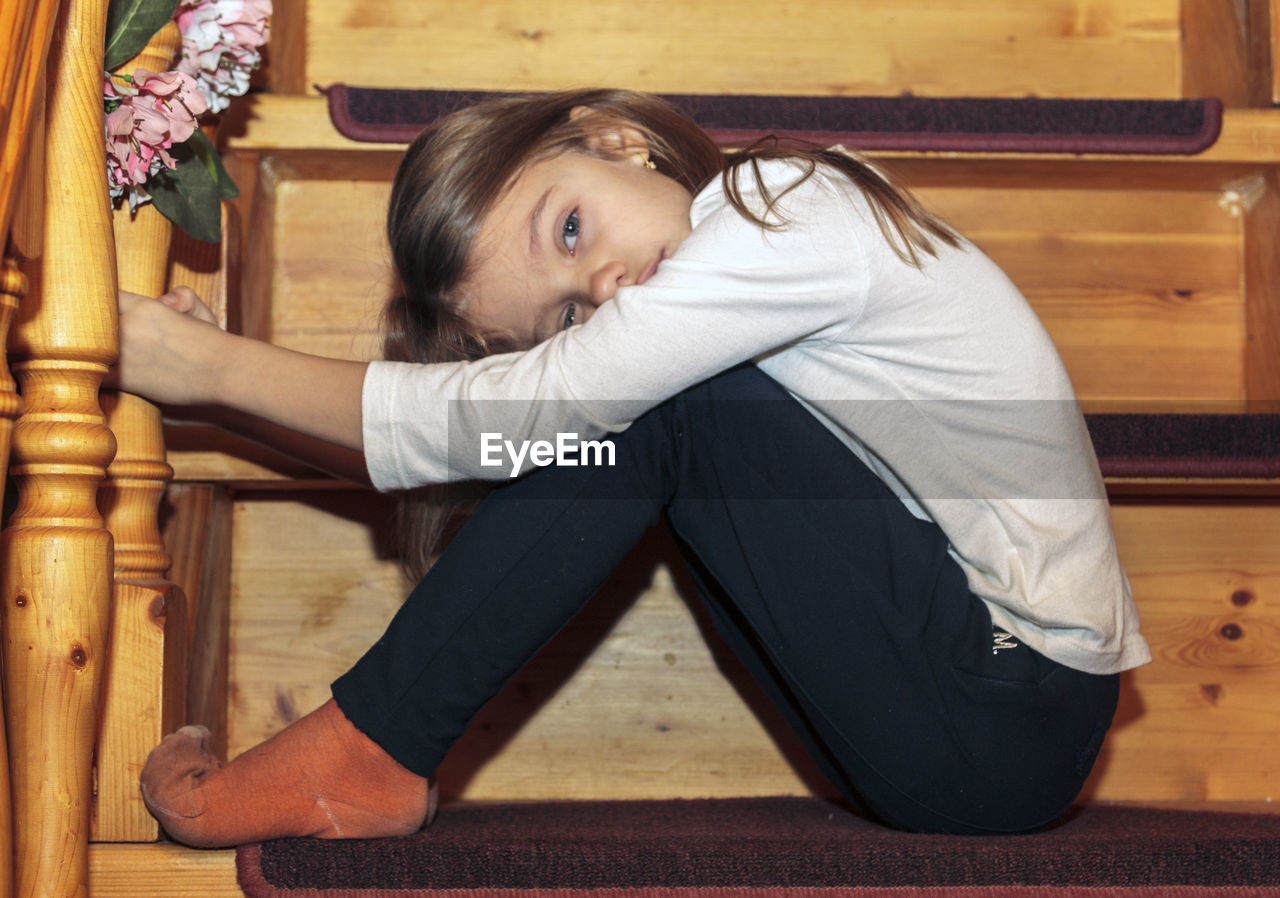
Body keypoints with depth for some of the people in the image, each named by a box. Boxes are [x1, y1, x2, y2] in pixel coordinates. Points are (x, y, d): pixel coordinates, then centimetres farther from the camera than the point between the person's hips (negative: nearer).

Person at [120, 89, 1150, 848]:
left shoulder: (790, 211, -17)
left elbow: (520, 415, -20)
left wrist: (213, 366, -12)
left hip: (1013, 731, -8)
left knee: (638, 409, -16)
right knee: (620, 425, 4)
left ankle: (372, 752, -8)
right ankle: (372, 755, 2)